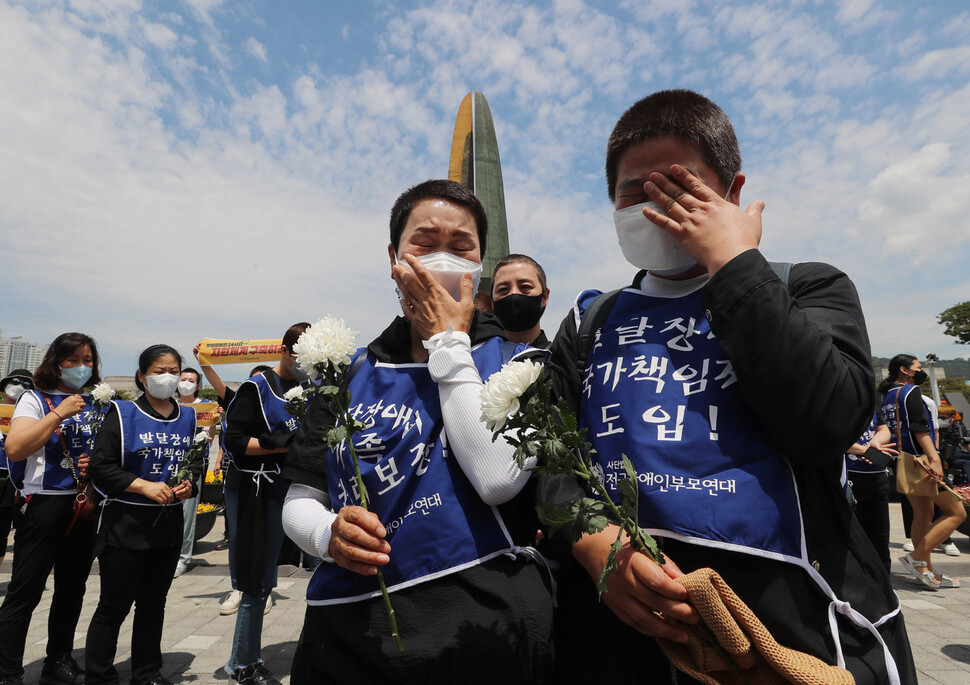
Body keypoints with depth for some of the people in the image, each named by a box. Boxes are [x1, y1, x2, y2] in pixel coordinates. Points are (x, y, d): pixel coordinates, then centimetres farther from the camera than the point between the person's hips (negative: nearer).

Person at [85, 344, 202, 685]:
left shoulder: (187, 418, 6)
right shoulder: (123, 414, -8)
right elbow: (101, 466, -12)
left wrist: (188, 484, -6)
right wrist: (144, 485, -21)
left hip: (169, 523, 5)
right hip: (126, 524, -4)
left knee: (153, 604, 17)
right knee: (114, 606, 6)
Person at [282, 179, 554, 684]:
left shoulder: (513, 360, -4)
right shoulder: (350, 373, 5)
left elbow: (499, 478, -21)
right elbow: (299, 499, 7)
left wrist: (448, 341, -14)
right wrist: (329, 532, -15)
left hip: (483, 628, -2)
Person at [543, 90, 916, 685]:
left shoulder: (808, 289, 2)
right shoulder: (591, 322, 8)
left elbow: (827, 423, -18)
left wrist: (732, 262, -14)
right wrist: (592, 539, -18)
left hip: (788, 620, -1)